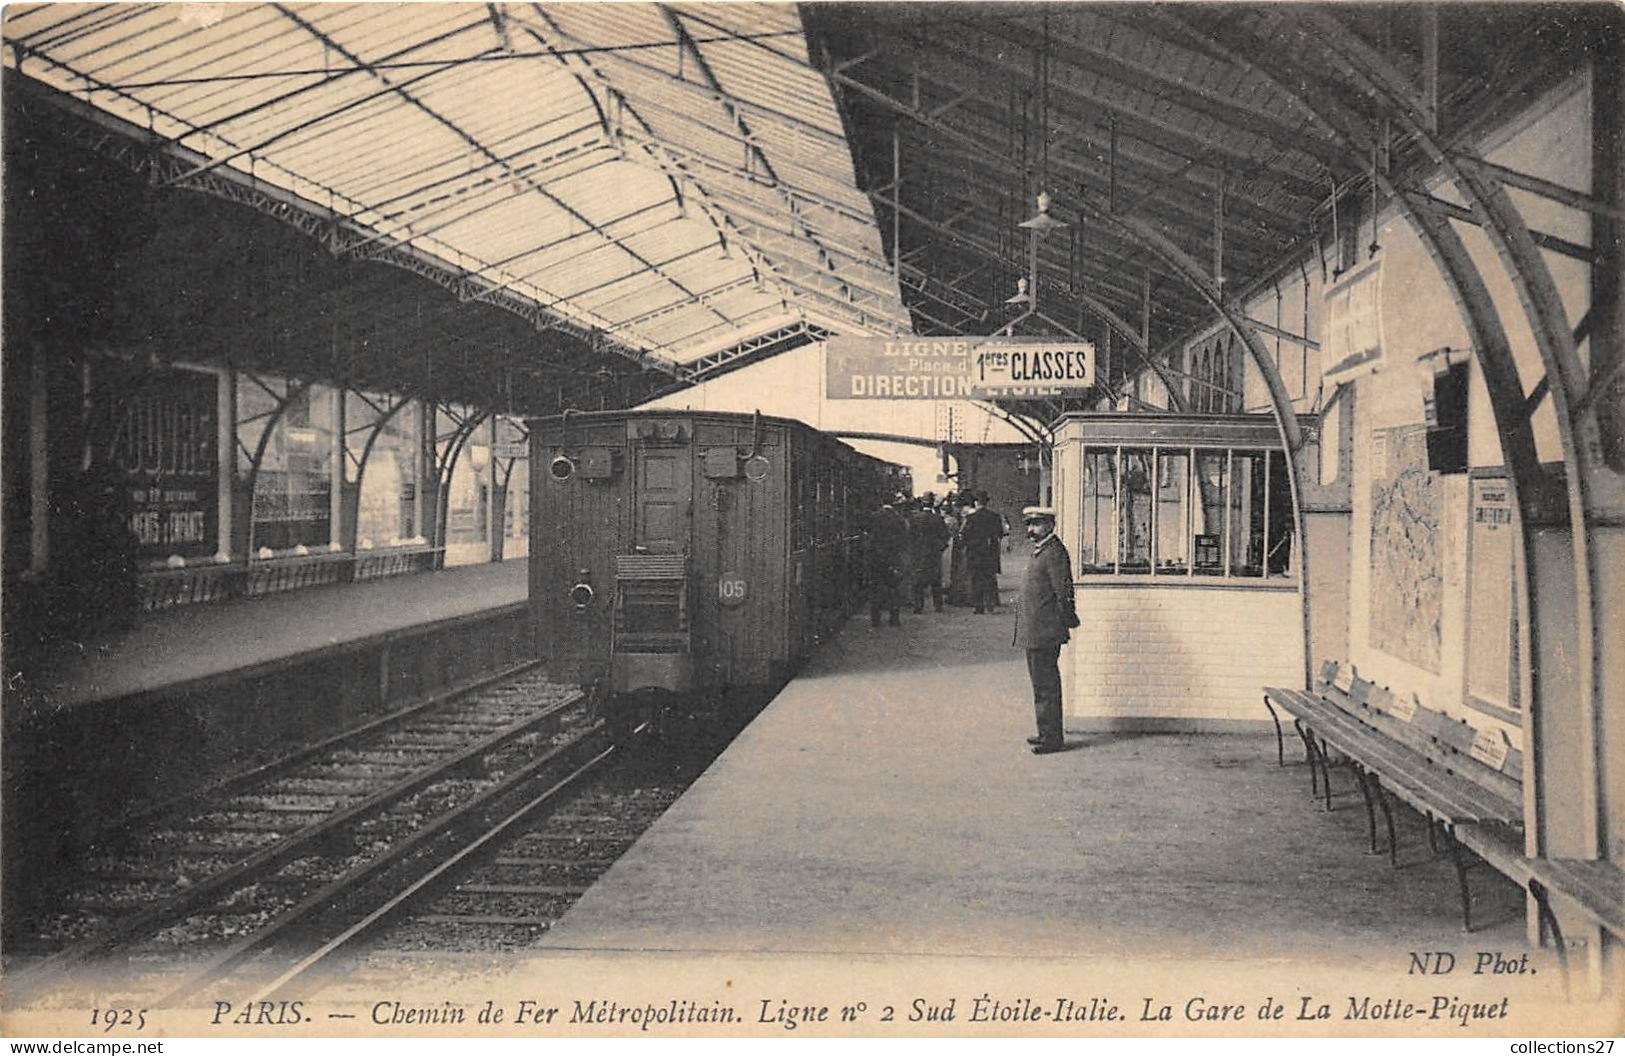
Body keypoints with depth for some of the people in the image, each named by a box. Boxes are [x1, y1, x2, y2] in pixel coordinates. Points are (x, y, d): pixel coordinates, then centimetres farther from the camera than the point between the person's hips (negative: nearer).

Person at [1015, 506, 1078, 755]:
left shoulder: (1054, 552, -16)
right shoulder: (1040, 550, 16)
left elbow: (1063, 593, -19)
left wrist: (1066, 621, -14)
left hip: (1044, 633, -10)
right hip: (1035, 633, 10)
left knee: (1045, 686, -5)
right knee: (1044, 684, 17)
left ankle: (1052, 738, 2)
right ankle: (1048, 734, 26)